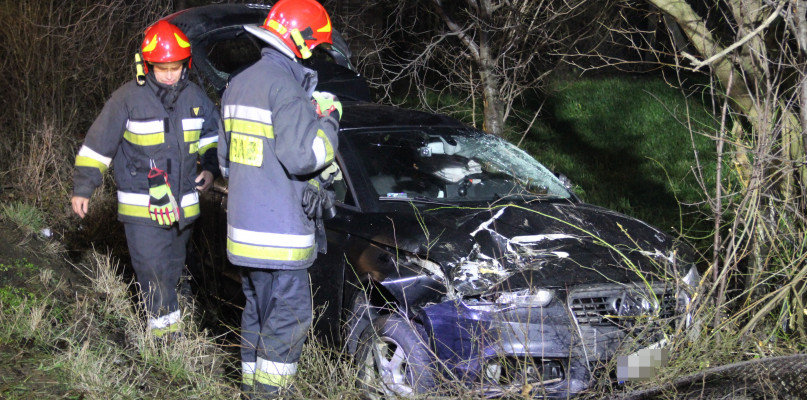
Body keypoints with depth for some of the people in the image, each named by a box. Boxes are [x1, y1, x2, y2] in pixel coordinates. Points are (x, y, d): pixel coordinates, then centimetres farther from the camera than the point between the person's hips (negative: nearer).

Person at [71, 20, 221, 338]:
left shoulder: (195, 96, 2)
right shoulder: (128, 98, -12)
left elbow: (213, 134, 20)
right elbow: (98, 144, -7)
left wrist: (210, 168, 5)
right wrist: (82, 188, -7)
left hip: (182, 202, 5)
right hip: (142, 205, -5)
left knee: (173, 265, 16)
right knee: (151, 267, -13)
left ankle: (163, 318, 31)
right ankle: (165, 322, -2)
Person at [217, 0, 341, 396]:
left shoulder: (238, 85, 15)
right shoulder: (286, 88, -16)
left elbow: (226, 158, 22)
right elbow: (301, 156, -21)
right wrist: (328, 121, -7)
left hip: (244, 226, 9)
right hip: (278, 230, -9)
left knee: (258, 310, 18)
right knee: (289, 316, -2)